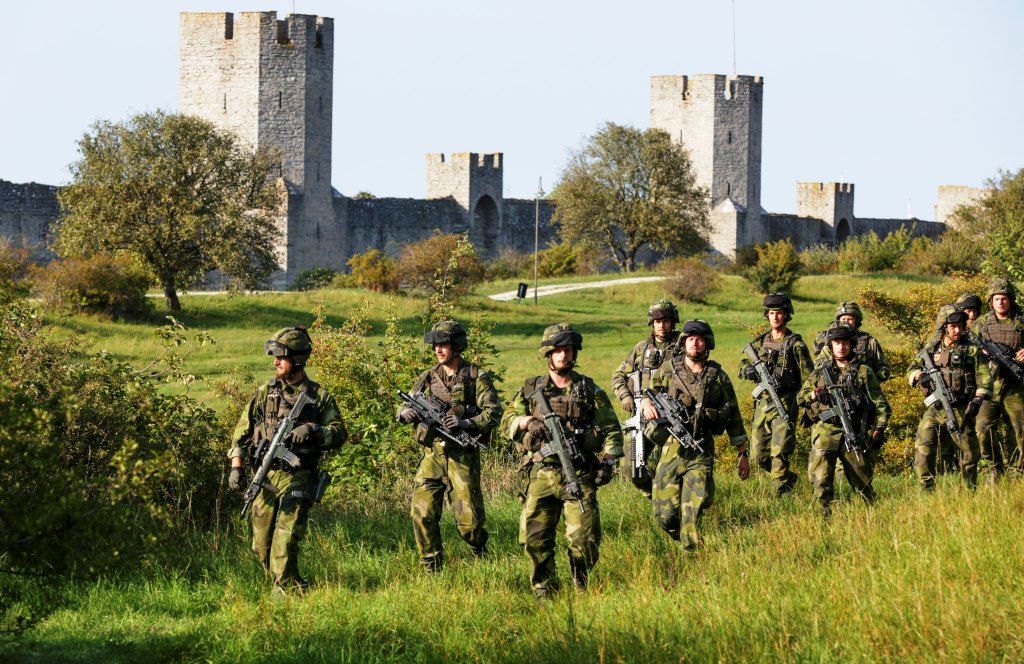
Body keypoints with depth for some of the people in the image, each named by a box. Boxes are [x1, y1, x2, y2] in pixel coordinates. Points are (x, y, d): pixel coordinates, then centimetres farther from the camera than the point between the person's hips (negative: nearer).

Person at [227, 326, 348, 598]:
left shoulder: (319, 397, 1)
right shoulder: (265, 392, 8)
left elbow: (340, 433, -1)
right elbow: (242, 432, 9)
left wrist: (313, 430, -19)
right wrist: (236, 466, 0)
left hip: (298, 480, -4)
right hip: (265, 477, 4)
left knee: (285, 541, -14)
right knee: (262, 545, 6)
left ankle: (285, 594, -5)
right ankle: (296, 587, 23)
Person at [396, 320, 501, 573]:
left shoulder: (476, 377, -1)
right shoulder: (428, 378, 11)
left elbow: (493, 412, -7)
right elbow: (403, 408, 12)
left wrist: (466, 423, -23)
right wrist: (406, 413, -13)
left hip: (462, 456, -4)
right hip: (432, 455, 4)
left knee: (468, 518, -5)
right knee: (422, 513, -6)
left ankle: (481, 555, 26)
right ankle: (431, 568, 6)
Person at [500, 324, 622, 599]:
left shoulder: (589, 390, 8)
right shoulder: (531, 389, 11)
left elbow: (612, 429, 8)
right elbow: (507, 421, 12)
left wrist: (608, 461, -6)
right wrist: (528, 422, -9)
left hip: (580, 475, -1)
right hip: (542, 474, 1)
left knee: (584, 539, -9)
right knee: (535, 538, -4)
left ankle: (582, 590, 11)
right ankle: (544, 594, 6)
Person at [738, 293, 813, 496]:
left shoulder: (795, 344, -3)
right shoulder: (760, 342, 12)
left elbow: (807, 377, -4)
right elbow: (743, 364, 17)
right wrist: (749, 370, -8)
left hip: (785, 403, -6)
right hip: (762, 403, 6)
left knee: (779, 454, -13)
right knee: (759, 455, 8)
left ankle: (779, 493, -9)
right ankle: (789, 479, 29)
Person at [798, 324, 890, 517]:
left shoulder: (863, 371, 7)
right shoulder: (821, 370, 13)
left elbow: (880, 403, 6)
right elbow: (800, 397, 13)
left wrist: (879, 429, -4)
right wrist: (814, 395, -9)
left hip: (854, 434, -1)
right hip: (825, 432, 1)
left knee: (862, 482, 3)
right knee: (821, 480, -11)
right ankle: (826, 517, -5)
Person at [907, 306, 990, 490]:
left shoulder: (971, 349, 3)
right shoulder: (931, 349, 10)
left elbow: (984, 377, -1)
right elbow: (911, 371, 15)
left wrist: (978, 399, -16)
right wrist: (919, 375, -9)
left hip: (960, 411, -2)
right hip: (934, 410, 2)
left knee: (970, 452, 4)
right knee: (923, 448, -13)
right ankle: (927, 492, -11)